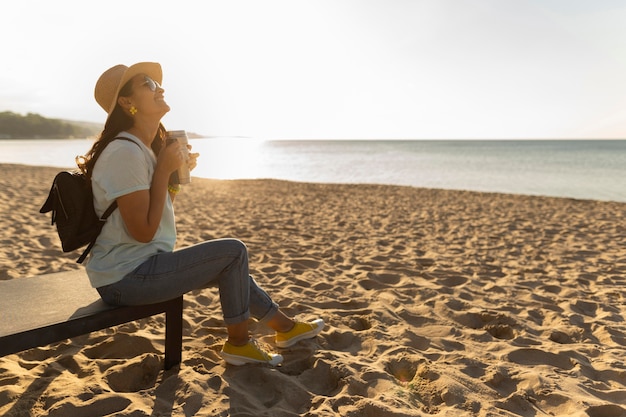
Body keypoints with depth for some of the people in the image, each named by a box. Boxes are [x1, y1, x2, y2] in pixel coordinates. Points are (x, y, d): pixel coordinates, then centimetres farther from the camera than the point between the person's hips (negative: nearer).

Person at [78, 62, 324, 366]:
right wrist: (164, 169, -20)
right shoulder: (124, 152, -21)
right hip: (124, 278, -10)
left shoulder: (144, 148, 11)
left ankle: (285, 326, 30)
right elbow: (143, 231, -24)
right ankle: (238, 342, 7)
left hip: (139, 264, 10)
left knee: (229, 269, 14)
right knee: (233, 252, -11)